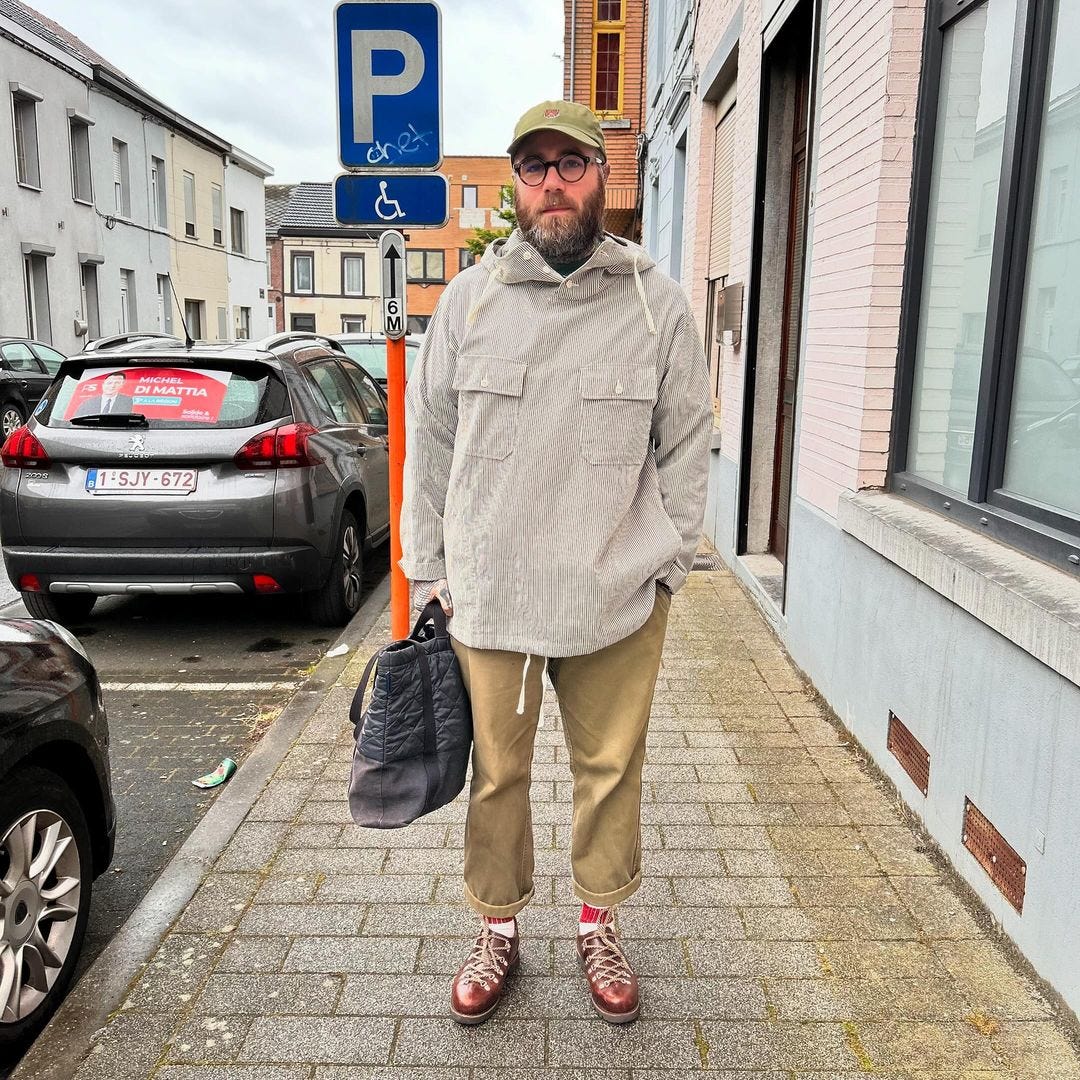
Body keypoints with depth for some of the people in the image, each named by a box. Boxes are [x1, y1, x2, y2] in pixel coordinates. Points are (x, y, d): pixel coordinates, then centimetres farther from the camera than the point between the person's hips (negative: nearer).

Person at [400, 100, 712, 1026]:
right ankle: (499, 931, 35)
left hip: (618, 597, 0)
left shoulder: (658, 305, 1)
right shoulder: (469, 298, 3)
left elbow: (686, 447, 5)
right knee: (497, 772, 12)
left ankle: (599, 925, 37)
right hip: (487, 591, 1)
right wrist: (428, 569, 5)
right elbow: (429, 441, 6)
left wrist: (668, 565, 0)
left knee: (611, 768, 13)